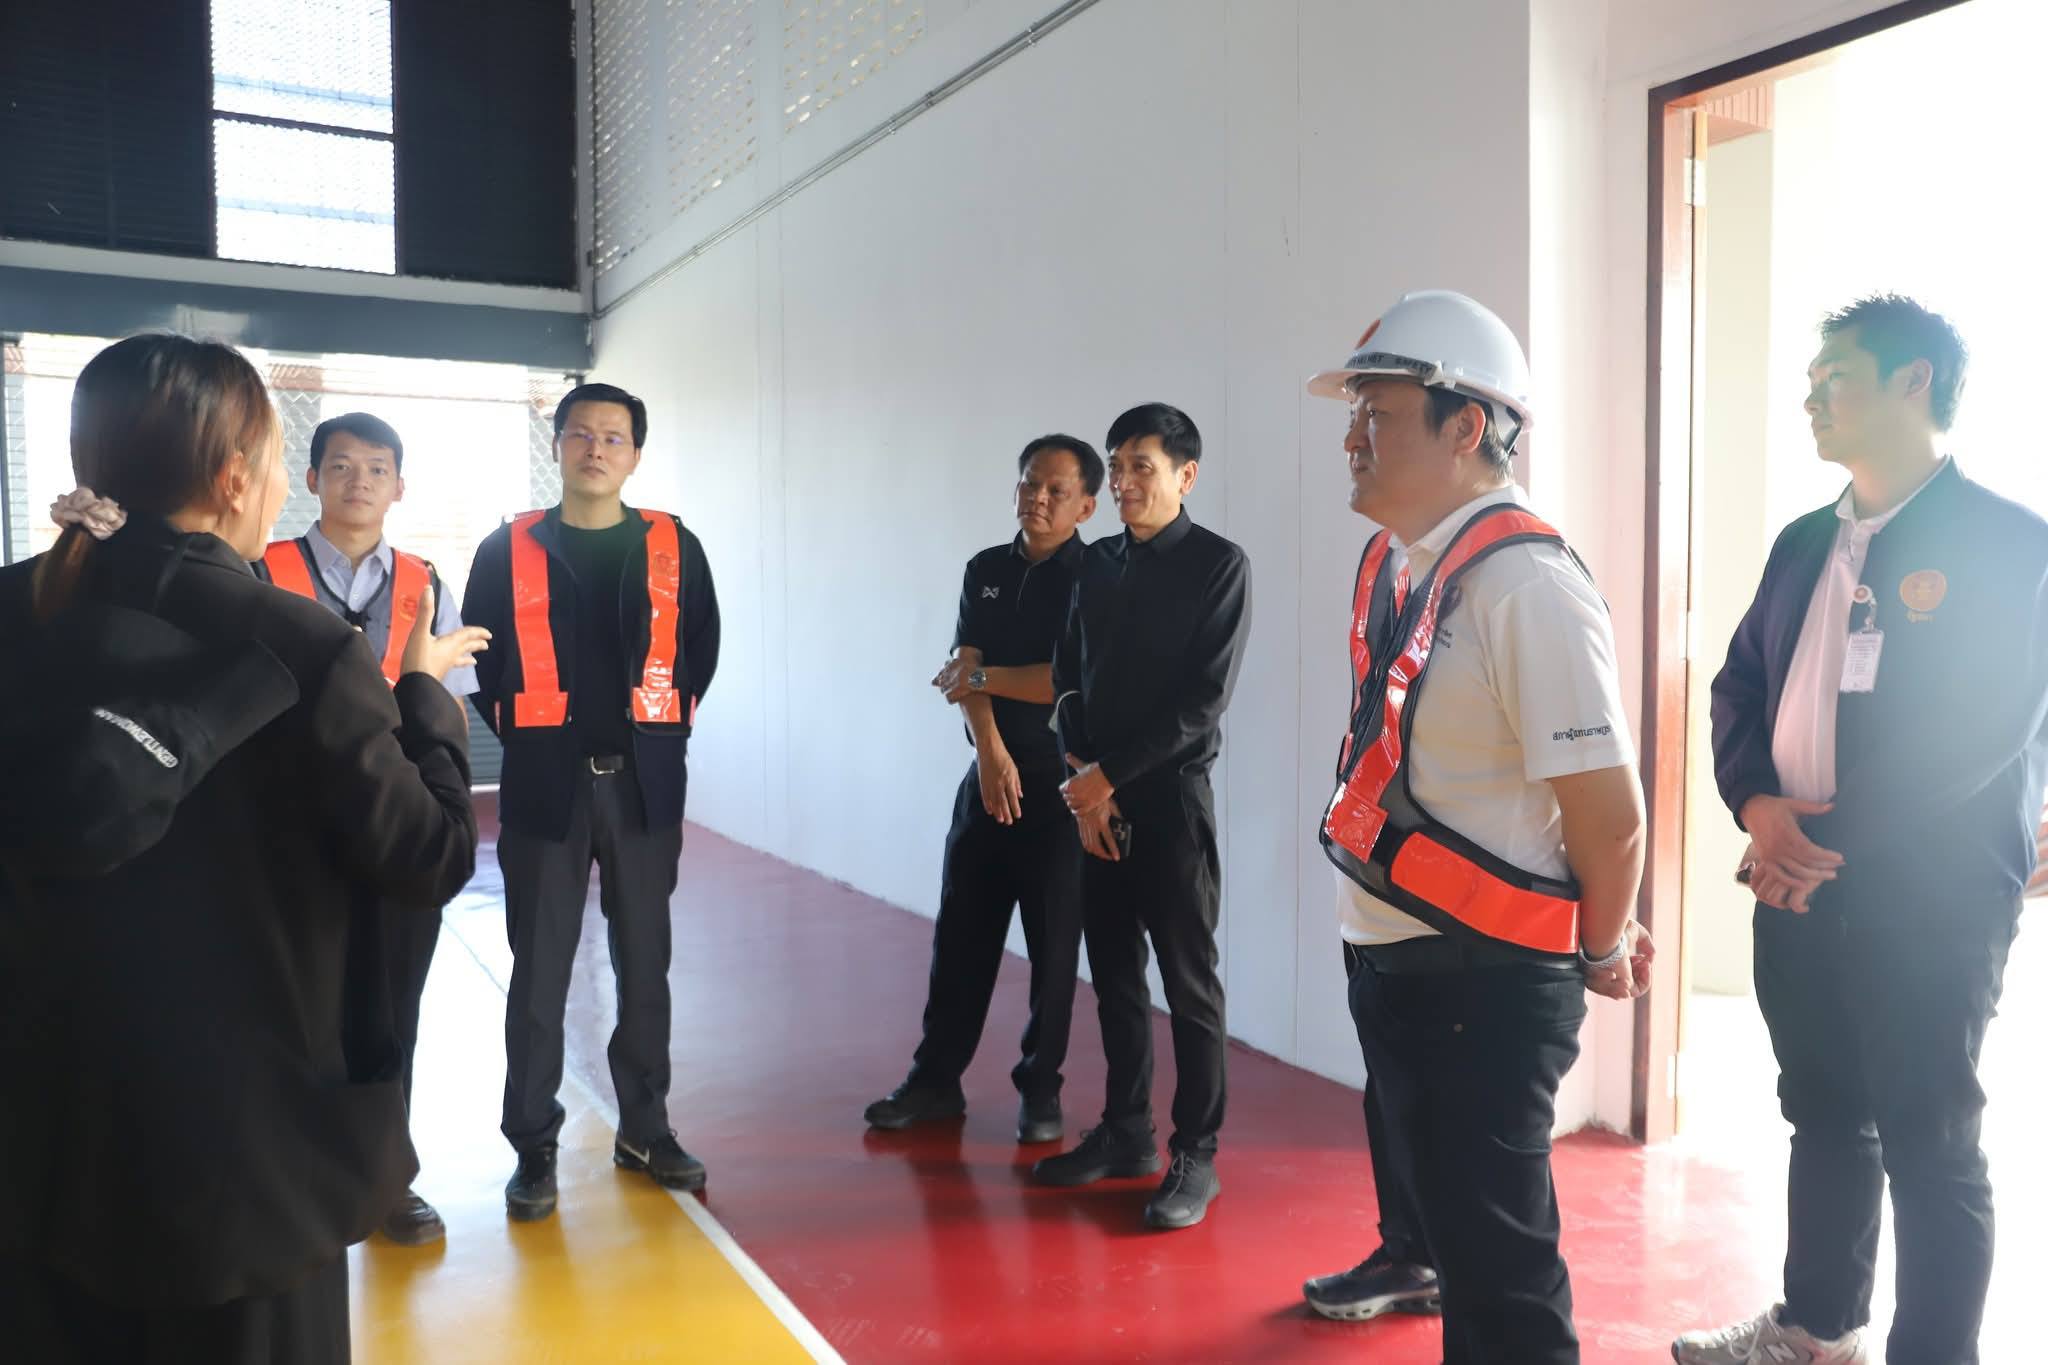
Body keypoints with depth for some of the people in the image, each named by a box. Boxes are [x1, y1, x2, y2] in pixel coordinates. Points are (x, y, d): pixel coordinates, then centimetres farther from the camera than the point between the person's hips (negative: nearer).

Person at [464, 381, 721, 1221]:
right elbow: (482, 655, 7)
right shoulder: (507, 549, 3)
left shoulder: (674, 547, 5)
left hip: (644, 780, 1)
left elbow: (701, 645, 10)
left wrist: (666, 723, 5)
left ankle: (645, 1128, 24)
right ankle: (534, 1147, 16)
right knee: (539, 971, 4)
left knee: (644, 963, 10)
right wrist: (520, 733, 3)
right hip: (545, 783, -1)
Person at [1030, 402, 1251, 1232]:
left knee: (1188, 982, 2)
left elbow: (1204, 701, -13)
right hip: (1094, 797, 6)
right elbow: (1067, 680, 9)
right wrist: (1082, 782, -4)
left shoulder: (1218, 565, -7)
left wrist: (1109, 774, -13)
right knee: (1113, 973, 13)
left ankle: (1196, 1156, 12)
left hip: (1171, 797, -5)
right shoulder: (1097, 564, 10)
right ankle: (1126, 1132, 26)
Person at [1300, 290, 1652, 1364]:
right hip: (1388, 957, 9)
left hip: (1481, 985, -8)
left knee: (1494, 1272, 4)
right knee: (1435, 1204, 26)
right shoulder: (1392, 560, 5)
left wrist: (1602, 953, -3)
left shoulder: (1524, 584, -23)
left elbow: (1609, 811, -20)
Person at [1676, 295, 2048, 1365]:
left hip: (1928, 902, -6)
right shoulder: (1805, 543, 12)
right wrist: (1757, 805, -8)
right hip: (1799, 884, 7)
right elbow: (1739, 686, 11)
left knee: (1928, 1147, 4)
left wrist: (1832, 841, -18)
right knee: (1822, 1117, 19)